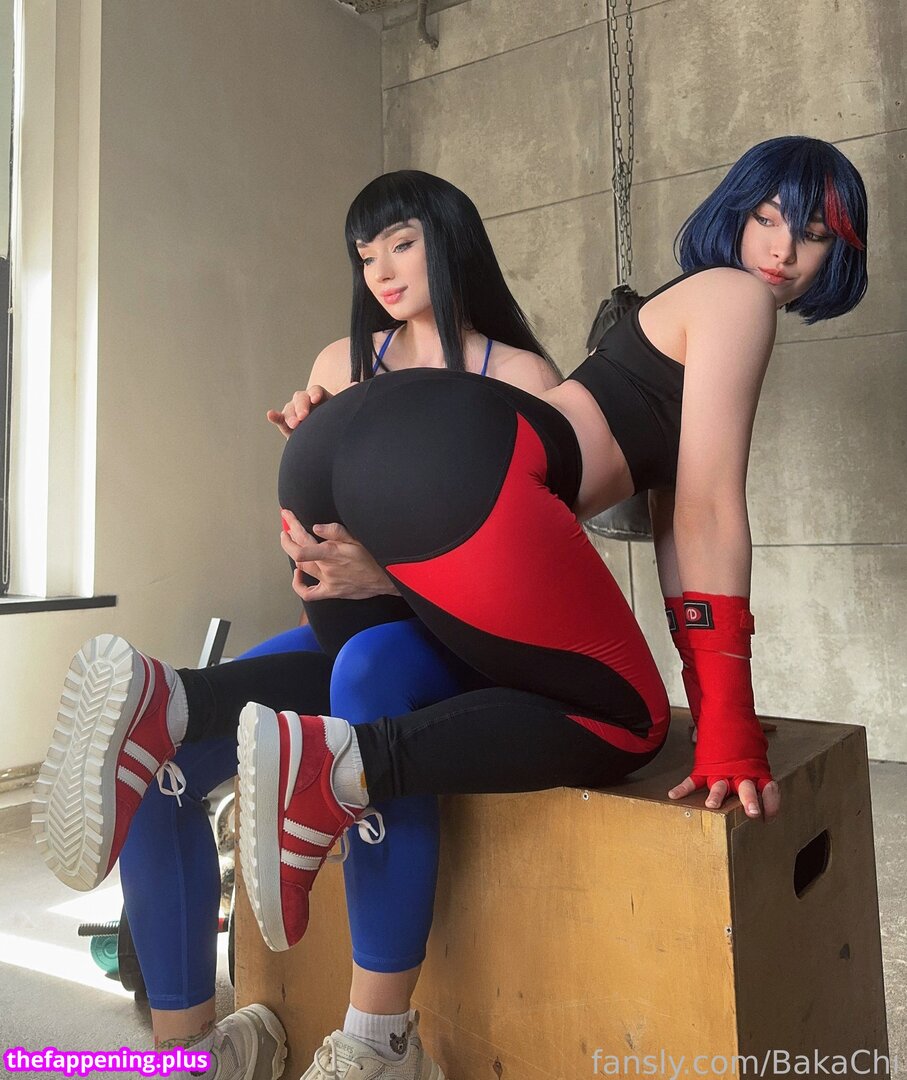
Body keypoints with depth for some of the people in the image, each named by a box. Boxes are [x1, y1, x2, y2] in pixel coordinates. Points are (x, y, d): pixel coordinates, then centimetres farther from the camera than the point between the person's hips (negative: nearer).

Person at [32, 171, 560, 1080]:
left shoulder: (521, 376, 2)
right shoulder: (344, 362, 13)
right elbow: (317, 528, 15)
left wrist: (388, 573, -23)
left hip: (463, 639, -4)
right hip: (348, 627, 4)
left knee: (370, 664, -40)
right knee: (157, 771, -18)